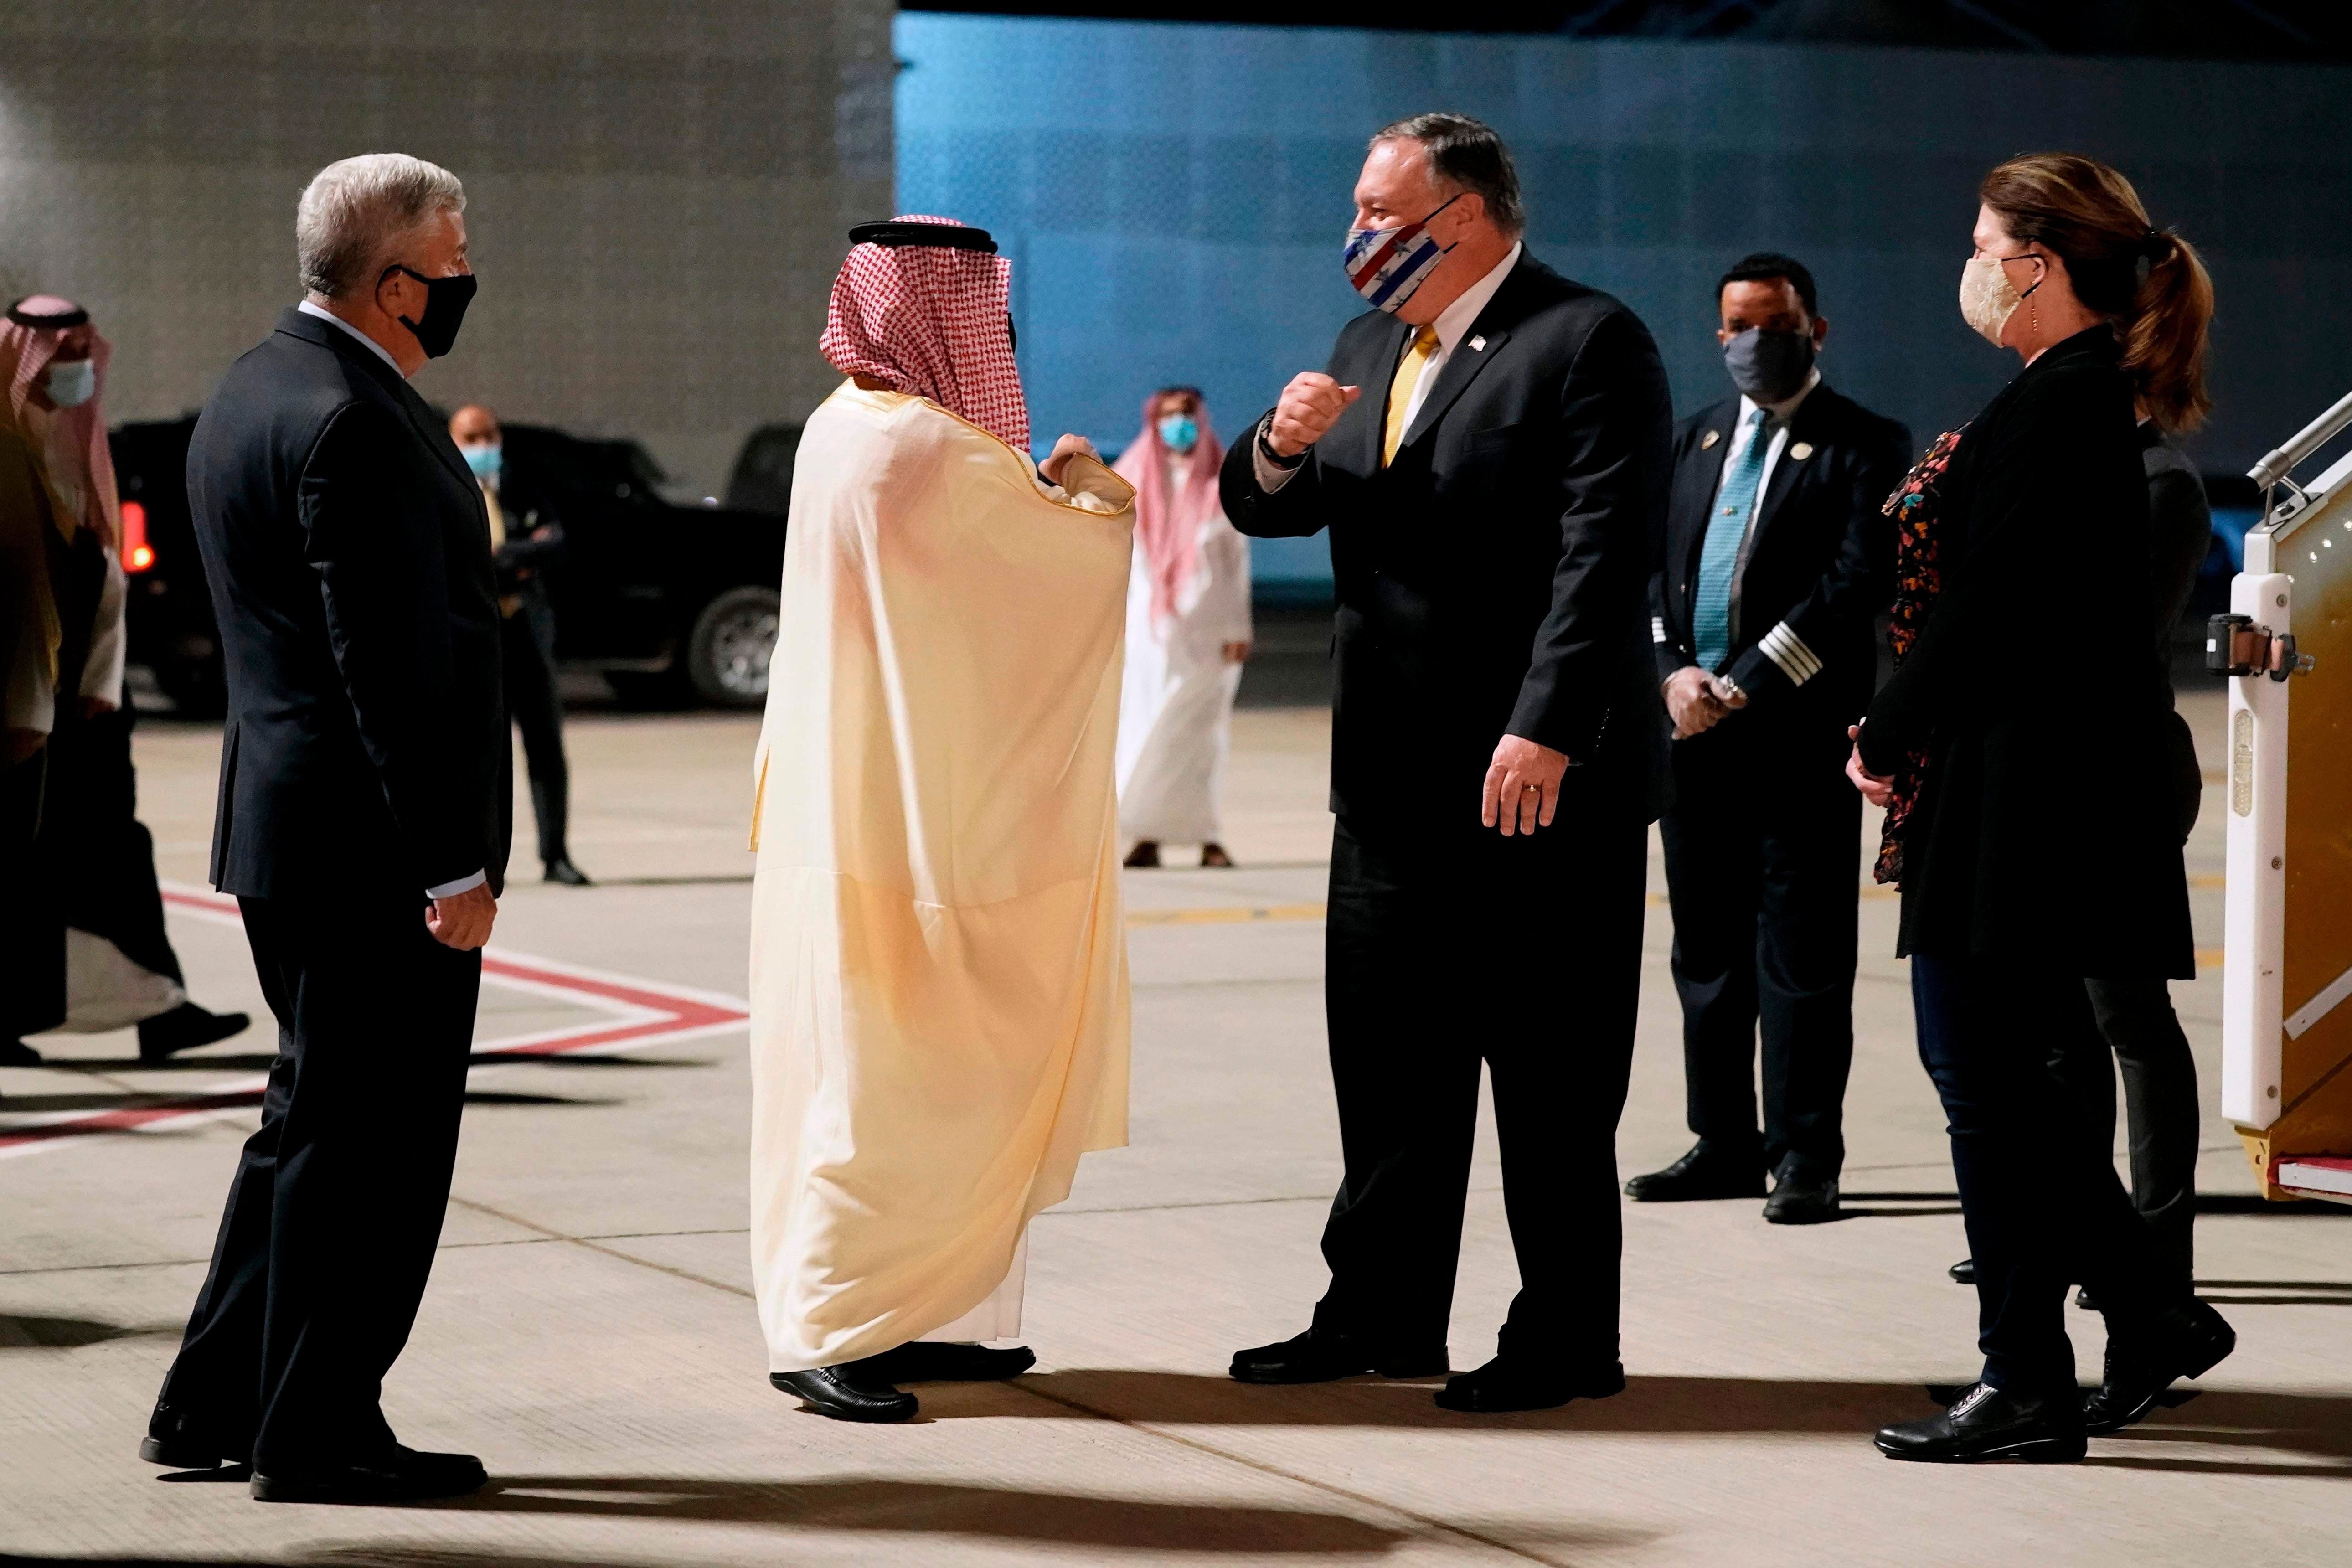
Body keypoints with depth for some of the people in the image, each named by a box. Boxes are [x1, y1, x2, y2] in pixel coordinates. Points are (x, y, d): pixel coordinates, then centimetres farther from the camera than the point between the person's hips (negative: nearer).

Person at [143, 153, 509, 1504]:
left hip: (289, 827, 10)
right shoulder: (354, 422, -19)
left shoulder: (252, 391, 13)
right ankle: (318, 1434, 7)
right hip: (375, 838, -10)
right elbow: (393, 663, -22)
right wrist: (454, 864, -20)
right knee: (368, 1138, -1)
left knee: (318, 1123, 18)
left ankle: (216, 1405, 23)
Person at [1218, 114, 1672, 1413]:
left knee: (1549, 1073, -1)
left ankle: (1565, 1340, 6)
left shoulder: (1588, 343, -9)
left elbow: (1603, 558, -17)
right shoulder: (1372, 346, 17)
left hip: (1542, 778, -8)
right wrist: (1283, 446, -3)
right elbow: (1262, 510, 20)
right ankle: (1384, 1315, 21)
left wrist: (1544, 734, -23)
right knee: (1385, 1051, 11)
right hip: (1393, 773, 8)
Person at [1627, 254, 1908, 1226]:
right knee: (1707, 951, 11)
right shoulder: (1693, 440, 17)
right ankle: (1725, 1145, 19)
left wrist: (1749, 682, -15)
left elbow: (1858, 581, -12)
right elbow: (1648, 567, 12)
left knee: (1801, 956, -4)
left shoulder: (1863, 446, -1)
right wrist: (1673, 671, -5)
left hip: (1799, 735, -6)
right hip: (1693, 731, 6)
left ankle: (1805, 1160, 0)